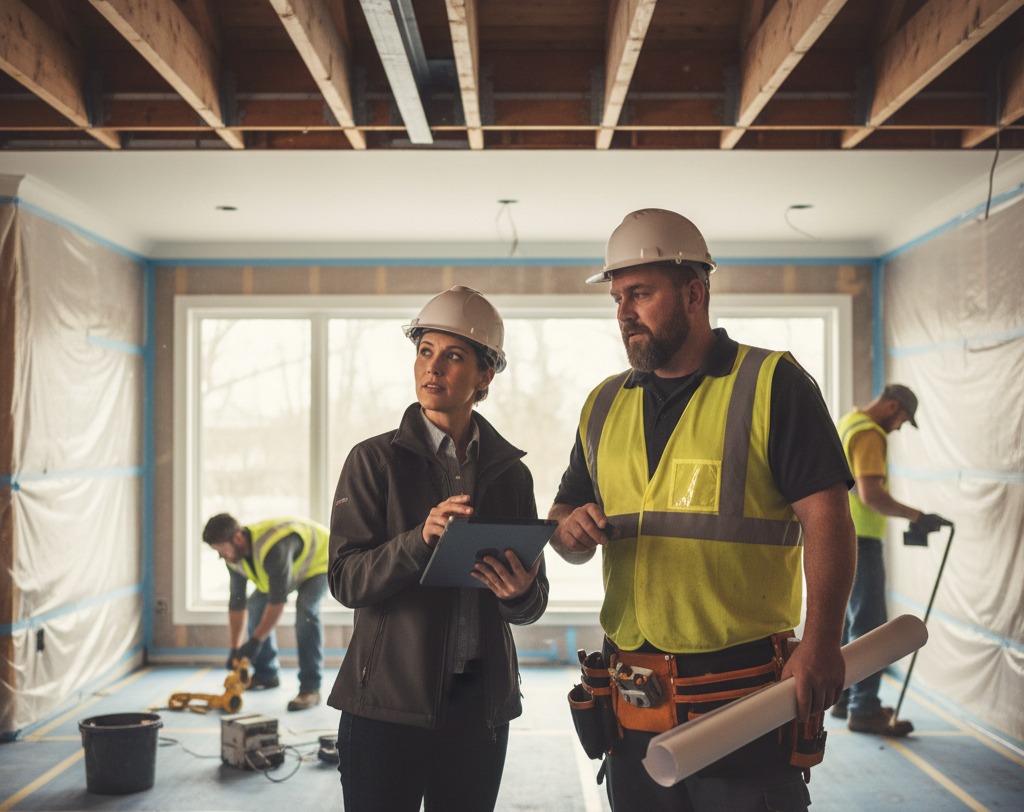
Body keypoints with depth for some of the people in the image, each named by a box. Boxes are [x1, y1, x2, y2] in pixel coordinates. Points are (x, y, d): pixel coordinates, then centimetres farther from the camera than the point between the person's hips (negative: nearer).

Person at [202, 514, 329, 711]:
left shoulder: (272, 548, -41)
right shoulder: (235, 556, -15)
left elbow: (277, 600, -37)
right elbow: (237, 602, -6)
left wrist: (255, 641, -31)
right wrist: (235, 648, -5)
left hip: (319, 559, -8)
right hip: (293, 564, 8)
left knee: (306, 609, -29)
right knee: (255, 605, 0)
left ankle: (310, 688, -24)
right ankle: (266, 674, 16)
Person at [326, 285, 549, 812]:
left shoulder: (510, 471, 6)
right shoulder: (376, 460, -2)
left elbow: (533, 604, 8)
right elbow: (346, 580, -10)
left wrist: (519, 593, -15)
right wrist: (421, 539, -24)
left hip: (480, 704, 3)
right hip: (386, 701, -3)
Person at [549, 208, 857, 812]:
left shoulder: (772, 384, -4)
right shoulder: (604, 406, 13)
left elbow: (826, 518, -11)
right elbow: (567, 519, 20)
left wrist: (822, 643, -22)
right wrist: (571, 531, -5)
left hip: (746, 699, -5)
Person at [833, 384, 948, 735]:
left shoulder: (846, 424, 16)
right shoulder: (868, 434, -16)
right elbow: (870, 494, -26)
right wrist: (916, 516, -24)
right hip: (859, 539, -10)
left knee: (848, 621, 16)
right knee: (868, 625, -6)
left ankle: (844, 698, 23)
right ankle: (864, 709, -4)